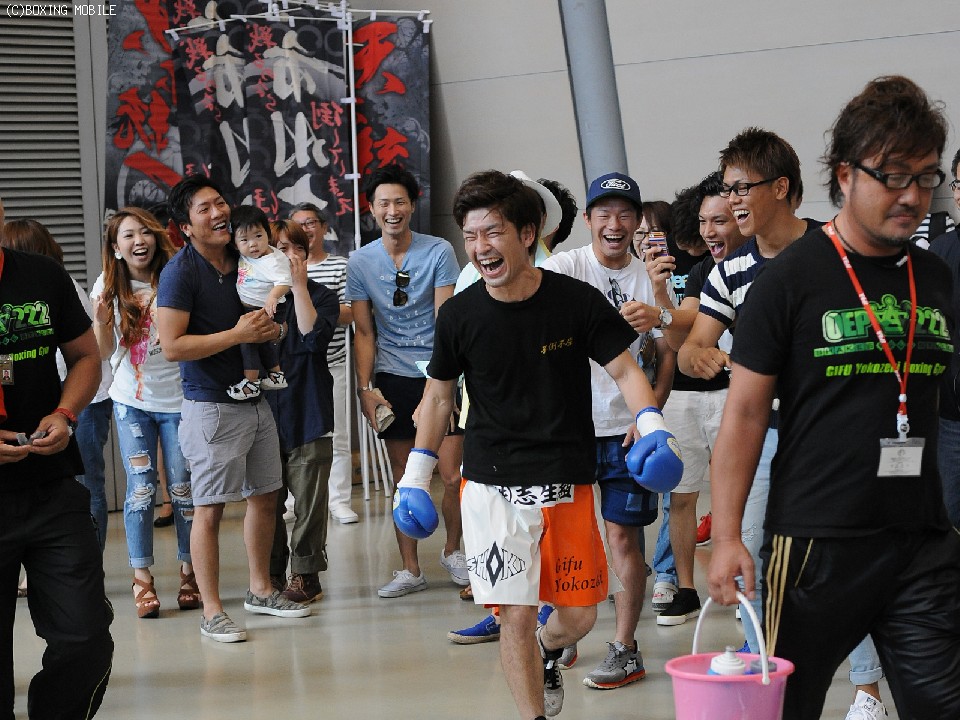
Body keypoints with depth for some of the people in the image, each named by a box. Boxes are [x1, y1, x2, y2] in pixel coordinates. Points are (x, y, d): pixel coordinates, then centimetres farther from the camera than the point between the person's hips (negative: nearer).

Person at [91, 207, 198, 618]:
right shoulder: (108, 286, 1)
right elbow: (104, 352, 1)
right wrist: (100, 318, -16)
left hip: (177, 399, -1)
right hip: (131, 402, 1)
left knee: (183, 489, 2)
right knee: (140, 490, -3)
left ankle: (189, 572, 17)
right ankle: (142, 579, 4)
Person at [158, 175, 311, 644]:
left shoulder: (241, 263, 9)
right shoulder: (180, 271, -13)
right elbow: (172, 346, -20)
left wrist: (270, 330, 2)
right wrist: (237, 334, -20)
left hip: (254, 401, 8)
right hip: (211, 407, -8)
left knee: (265, 497, 15)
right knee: (209, 509, -3)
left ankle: (261, 591, 31)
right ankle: (212, 613, 4)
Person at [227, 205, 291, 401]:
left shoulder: (275, 260, -24)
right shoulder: (245, 257, 1)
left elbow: (284, 282, -34)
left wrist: (272, 297, -48)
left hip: (267, 310, -9)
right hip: (249, 309, 9)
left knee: (248, 338, -14)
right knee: (263, 341, 24)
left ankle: (250, 382, -7)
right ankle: (276, 374, 41)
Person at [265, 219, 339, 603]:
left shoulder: (321, 295, 4)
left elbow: (313, 336, -15)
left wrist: (298, 285, -14)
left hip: (307, 411, -2)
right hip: (264, 409, 2)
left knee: (308, 497, -1)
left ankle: (306, 574, 8)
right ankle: (272, 573, 17)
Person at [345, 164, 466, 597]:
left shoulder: (438, 252, -5)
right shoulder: (360, 262, 2)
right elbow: (364, 333, 5)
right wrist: (366, 387, -5)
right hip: (392, 380, 2)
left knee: (453, 477, -3)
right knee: (404, 481, 6)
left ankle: (452, 550, 21)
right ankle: (410, 570, 16)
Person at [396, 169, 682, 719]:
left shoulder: (578, 301, -9)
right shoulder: (460, 314, -4)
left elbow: (626, 370, -3)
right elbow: (440, 393, 9)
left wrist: (653, 428, -22)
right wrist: (416, 477, 8)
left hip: (568, 485, 0)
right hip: (492, 487, 0)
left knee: (578, 616, 8)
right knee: (516, 615, -5)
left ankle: (547, 654, 44)